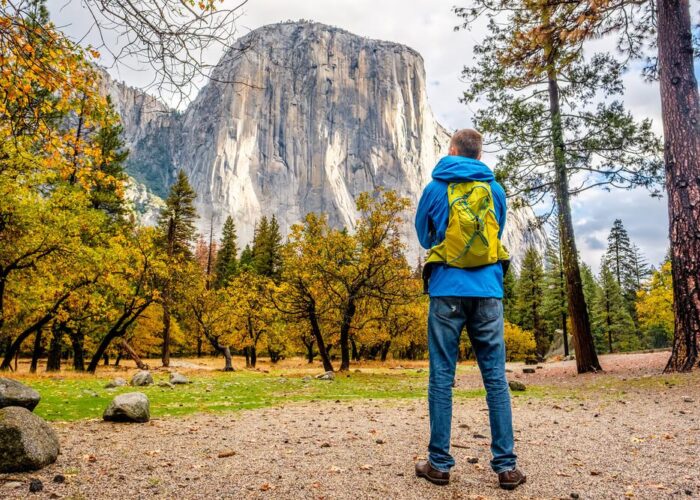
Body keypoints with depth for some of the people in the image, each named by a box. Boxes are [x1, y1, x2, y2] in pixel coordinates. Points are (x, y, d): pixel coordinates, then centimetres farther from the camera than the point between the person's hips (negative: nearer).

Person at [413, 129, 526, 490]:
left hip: (447, 290, -2)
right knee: (496, 377, 5)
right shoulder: (495, 189, 10)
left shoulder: (435, 188, 4)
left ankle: (439, 464, 9)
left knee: (441, 377, 3)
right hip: (488, 291, 2)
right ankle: (505, 466, 9)